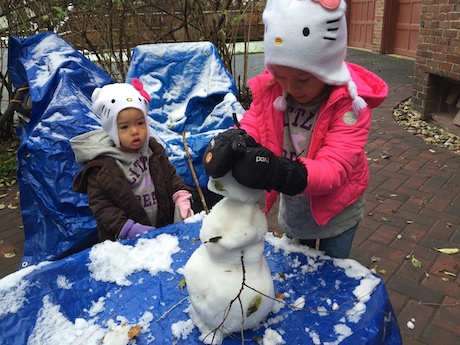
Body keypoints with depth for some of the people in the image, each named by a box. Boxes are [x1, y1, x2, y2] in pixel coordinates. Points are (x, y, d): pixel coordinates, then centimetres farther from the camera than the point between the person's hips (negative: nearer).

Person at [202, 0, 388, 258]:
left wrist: (281, 173, -56)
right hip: (292, 206, 4)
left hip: (336, 208, -3)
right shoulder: (269, 88, -18)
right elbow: (250, 130, -20)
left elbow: (335, 168, -37)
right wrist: (231, 143, -46)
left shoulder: (350, 102, -30)